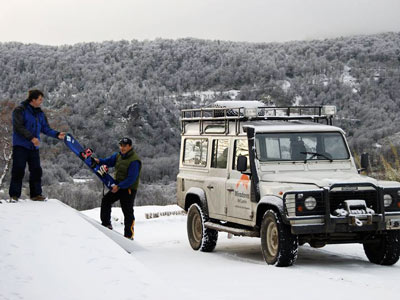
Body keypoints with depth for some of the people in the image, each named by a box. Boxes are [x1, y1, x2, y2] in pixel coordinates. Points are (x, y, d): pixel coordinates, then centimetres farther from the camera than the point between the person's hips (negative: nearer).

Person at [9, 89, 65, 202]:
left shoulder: (40, 113, 13)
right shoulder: (20, 110, -7)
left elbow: (45, 128, 16)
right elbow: (18, 127, -16)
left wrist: (57, 134, -1)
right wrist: (31, 138, -24)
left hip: (34, 147, 6)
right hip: (20, 145, -6)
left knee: (36, 170, 3)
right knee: (18, 170, -7)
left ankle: (36, 194, 10)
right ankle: (14, 195, -3)